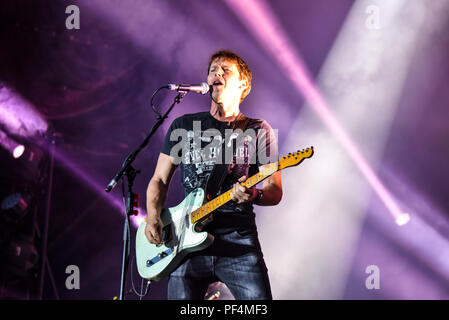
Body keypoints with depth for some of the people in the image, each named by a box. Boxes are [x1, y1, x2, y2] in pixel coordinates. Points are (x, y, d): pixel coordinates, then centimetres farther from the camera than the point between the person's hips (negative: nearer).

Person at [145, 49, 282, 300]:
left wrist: (253, 195, -18)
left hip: (238, 240, -2)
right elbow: (160, 180, 17)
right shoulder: (183, 126, 15)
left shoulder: (259, 130, 8)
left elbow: (275, 192, 4)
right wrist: (153, 217, -1)